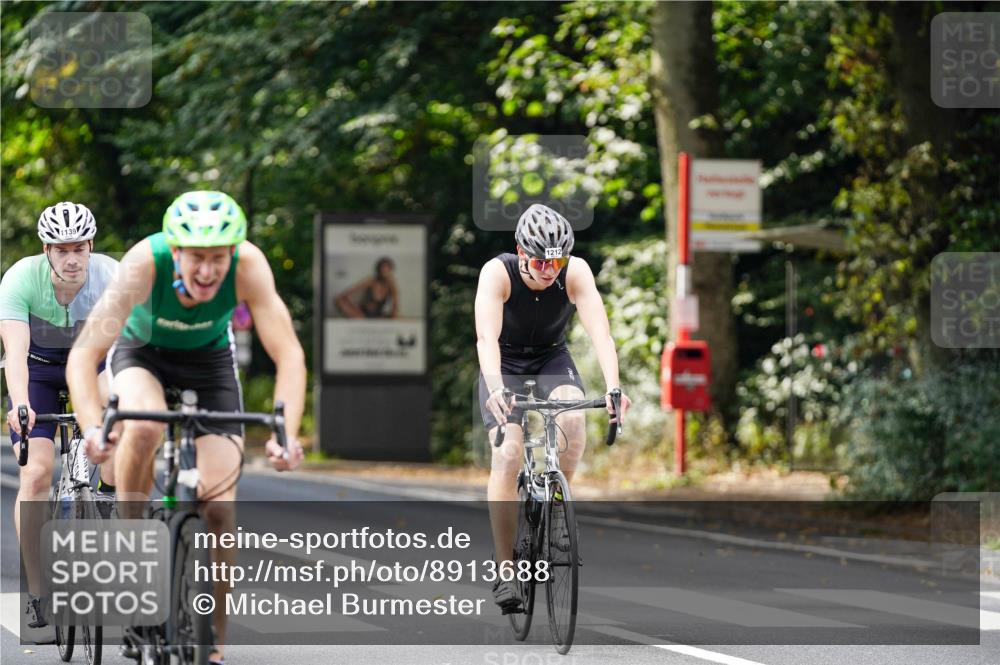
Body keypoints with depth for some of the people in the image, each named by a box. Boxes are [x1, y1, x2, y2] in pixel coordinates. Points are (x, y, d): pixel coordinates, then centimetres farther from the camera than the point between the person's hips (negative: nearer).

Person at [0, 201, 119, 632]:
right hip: (38, 368, -2)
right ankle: (36, 592, -8)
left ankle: (109, 494, -6)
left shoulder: (111, 277, -27)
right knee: (36, 473, -14)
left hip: (93, 358, 2)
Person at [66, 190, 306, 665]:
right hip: (142, 351, -1)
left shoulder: (247, 266, -34)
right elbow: (85, 353, -40)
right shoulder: (146, 262, -37)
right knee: (145, 426, -37)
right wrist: (92, 426, -56)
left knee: (218, 506, -9)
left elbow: (288, 354, -35)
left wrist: (287, 433, -49)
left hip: (209, 358, 1)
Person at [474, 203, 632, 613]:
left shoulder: (576, 273, -23)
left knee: (572, 422, -30)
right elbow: (487, 337, -39)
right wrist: (495, 389, -57)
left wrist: (613, 388, -50)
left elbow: (599, 331, -33)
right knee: (507, 454, -22)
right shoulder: (498, 273, -27)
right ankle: (504, 569, -16)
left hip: (553, 362, 1)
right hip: (505, 367, -1)